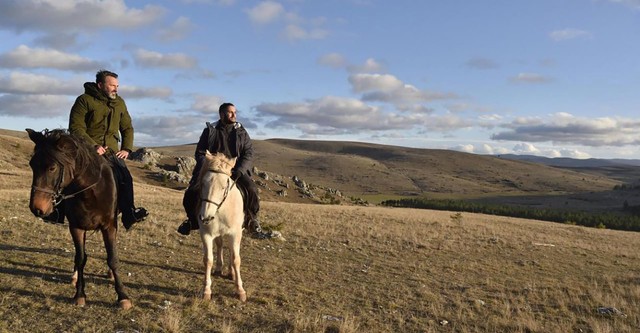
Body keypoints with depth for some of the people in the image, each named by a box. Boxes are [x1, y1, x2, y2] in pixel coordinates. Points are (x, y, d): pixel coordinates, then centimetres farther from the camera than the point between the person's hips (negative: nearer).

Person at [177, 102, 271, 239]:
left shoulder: (241, 132, 6)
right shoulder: (210, 131, 4)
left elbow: (249, 154, -1)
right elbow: (200, 153, 4)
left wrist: (239, 171, -17)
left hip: (236, 170, 0)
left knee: (251, 190, -26)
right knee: (192, 194, -21)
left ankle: (253, 223, -6)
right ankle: (191, 220, 9)